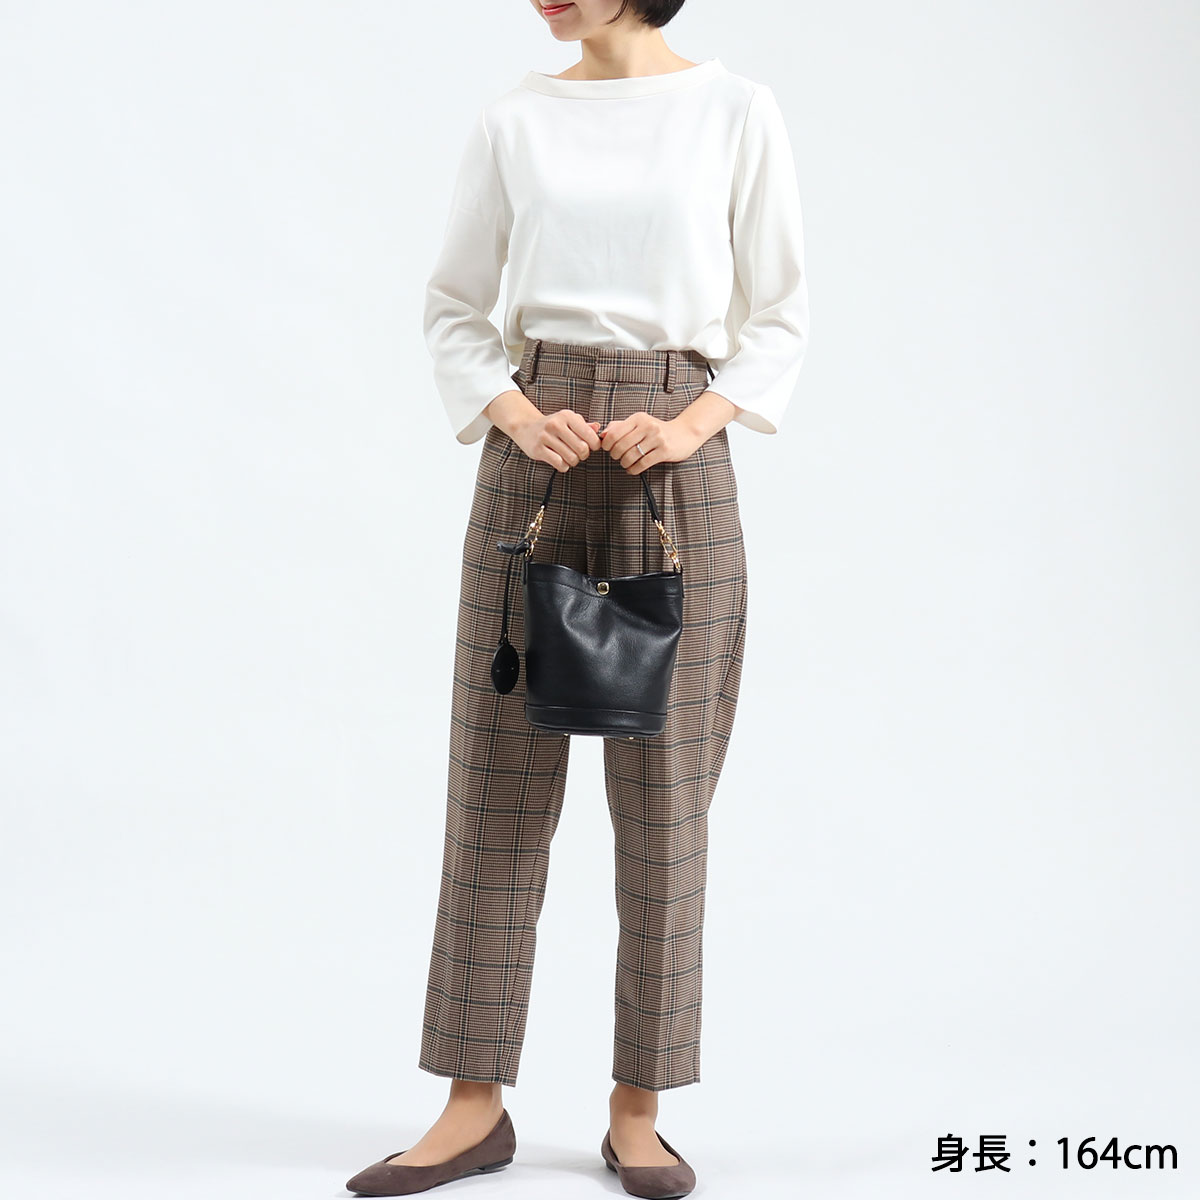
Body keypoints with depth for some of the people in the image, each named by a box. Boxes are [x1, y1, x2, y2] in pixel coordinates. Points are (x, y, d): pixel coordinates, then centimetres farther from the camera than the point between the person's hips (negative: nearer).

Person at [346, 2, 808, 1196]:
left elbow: (778, 315, 4)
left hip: (676, 468, -1)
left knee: (662, 785, 2)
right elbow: (454, 308, 9)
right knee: (499, 770, 3)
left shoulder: (738, 112, 2)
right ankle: (475, 1104, 12)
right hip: (535, 458, 2)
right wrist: (517, 415, -9)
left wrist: (695, 424, -13)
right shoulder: (513, 120, 7)